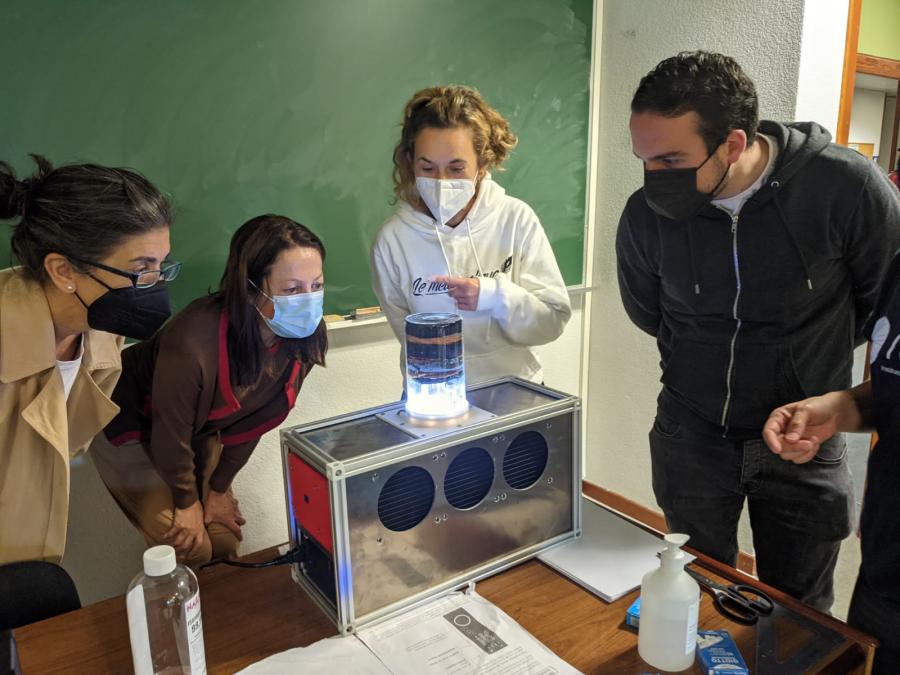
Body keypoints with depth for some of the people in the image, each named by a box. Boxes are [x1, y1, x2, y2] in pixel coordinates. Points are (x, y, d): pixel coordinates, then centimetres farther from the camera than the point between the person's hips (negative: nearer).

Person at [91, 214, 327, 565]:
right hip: (131, 424, -5)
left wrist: (219, 487, 1)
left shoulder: (309, 337, -23)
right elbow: (170, 433, -24)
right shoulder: (194, 341, -42)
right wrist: (187, 502, -7)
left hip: (201, 431, 5)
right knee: (191, 549, -4)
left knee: (225, 543, 6)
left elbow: (255, 418, -8)